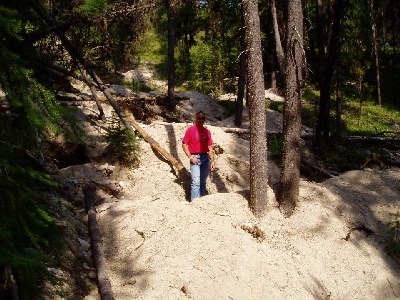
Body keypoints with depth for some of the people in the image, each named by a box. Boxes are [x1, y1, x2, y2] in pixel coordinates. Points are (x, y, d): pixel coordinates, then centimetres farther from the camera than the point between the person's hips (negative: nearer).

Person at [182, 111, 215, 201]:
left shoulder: (207, 131, 10)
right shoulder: (190, 130, -3)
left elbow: (210, 148, 12)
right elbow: (184, 145, -4)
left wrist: (212, 161, 5)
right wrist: (190, 157, -13)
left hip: (205, 158, 5)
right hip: (195, 158, -5)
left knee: (203, 182, 10)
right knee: (196, 182, -11)